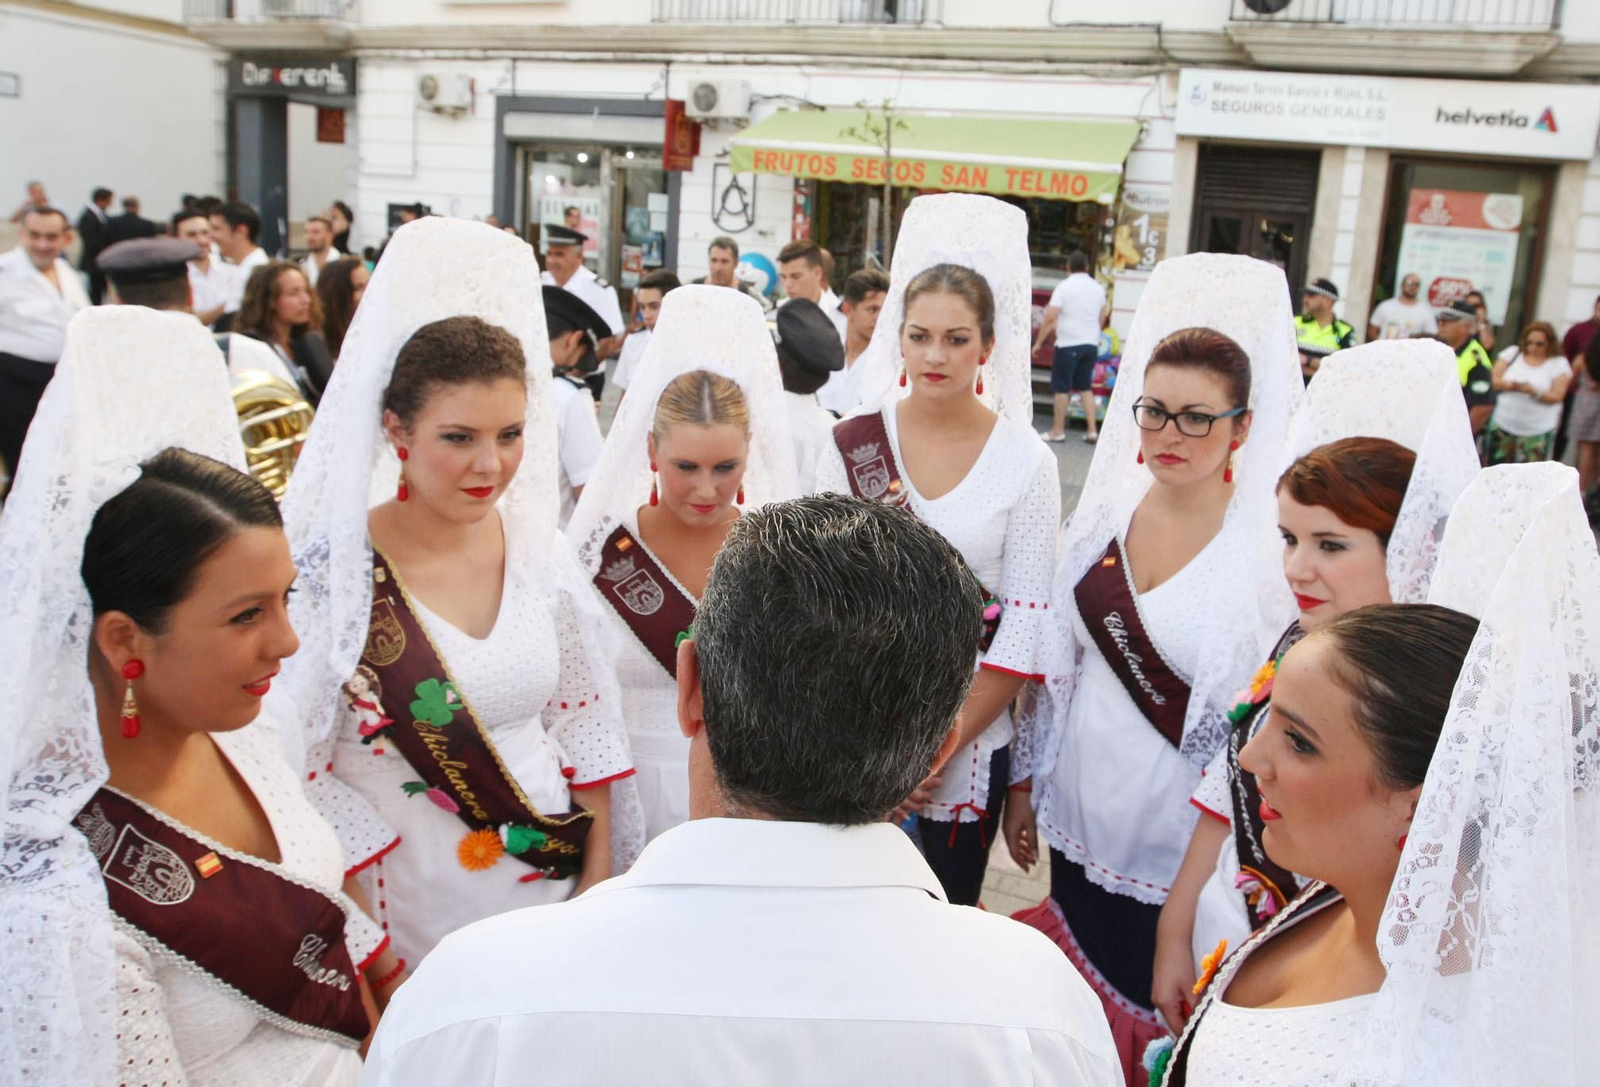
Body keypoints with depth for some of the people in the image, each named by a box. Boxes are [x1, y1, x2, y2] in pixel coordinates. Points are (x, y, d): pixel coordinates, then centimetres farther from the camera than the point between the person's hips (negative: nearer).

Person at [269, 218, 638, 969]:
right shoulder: (330, 569, -16)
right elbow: (294, 767, -12)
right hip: (413, 915, -4)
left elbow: (582, 712, 6)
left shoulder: (538, 547, -3)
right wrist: (369, 943, -13)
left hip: (554, 886, 4)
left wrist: (599, 878, 3)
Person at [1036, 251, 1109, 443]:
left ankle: (1058, 430, 9)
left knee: (1061, 387, 4)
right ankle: (1092, 430, 8)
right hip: (1091, 344, 6)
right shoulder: (1098, 287, 9)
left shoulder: (1064, 286, -9)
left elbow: (1050, 318, -14)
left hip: (1068, 344, -5)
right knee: (1085, 386, 14)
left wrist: (1038, 342, -6)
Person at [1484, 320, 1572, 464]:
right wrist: (1510, 385, -23)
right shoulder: (1512, 353, 5)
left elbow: (1557, 396, -8)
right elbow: (1494, 380, -2)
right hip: (1503, 425, 2)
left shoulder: (1558, 363, -1)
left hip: (1538, 430, -2)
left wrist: (1533, 391, -25)